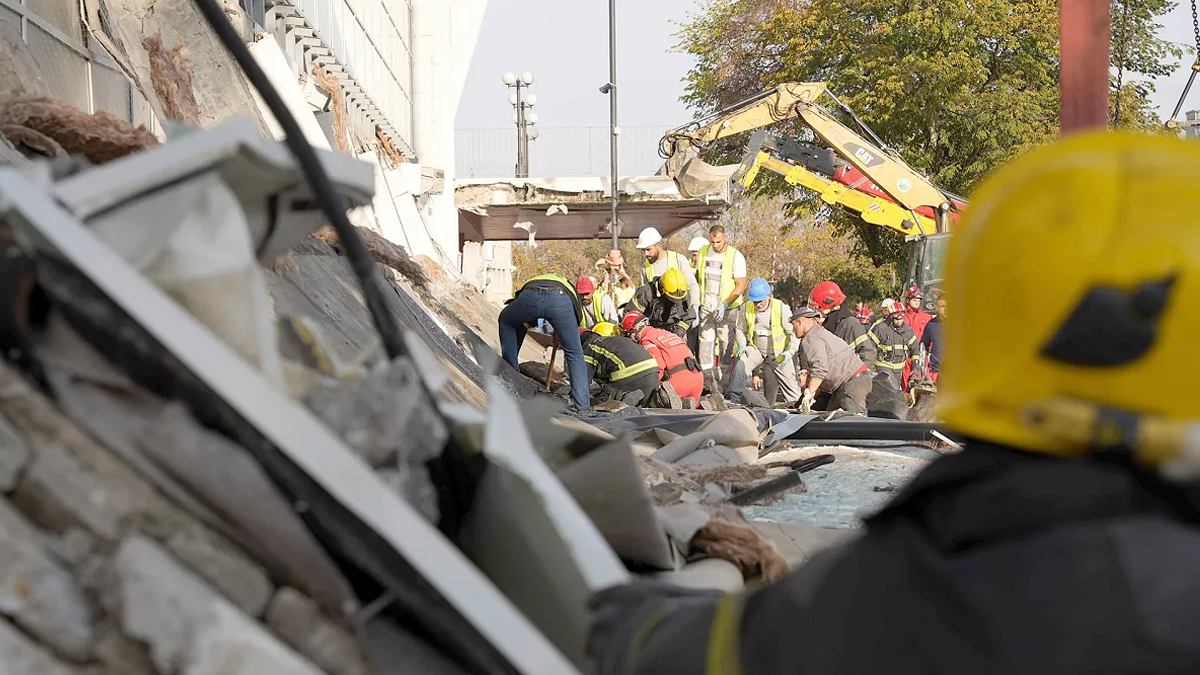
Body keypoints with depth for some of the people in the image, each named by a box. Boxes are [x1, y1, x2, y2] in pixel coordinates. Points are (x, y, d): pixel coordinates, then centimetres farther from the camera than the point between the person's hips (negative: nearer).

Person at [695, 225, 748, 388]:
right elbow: (697, 277, 17)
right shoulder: (703, 252, 4)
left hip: (727, 307, -4)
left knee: (726, 343, -3)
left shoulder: (736, 256, -11)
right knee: (706, 341, 2)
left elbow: (741, 285, -11)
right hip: (706, 307, 4)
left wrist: (725, 305, -19)